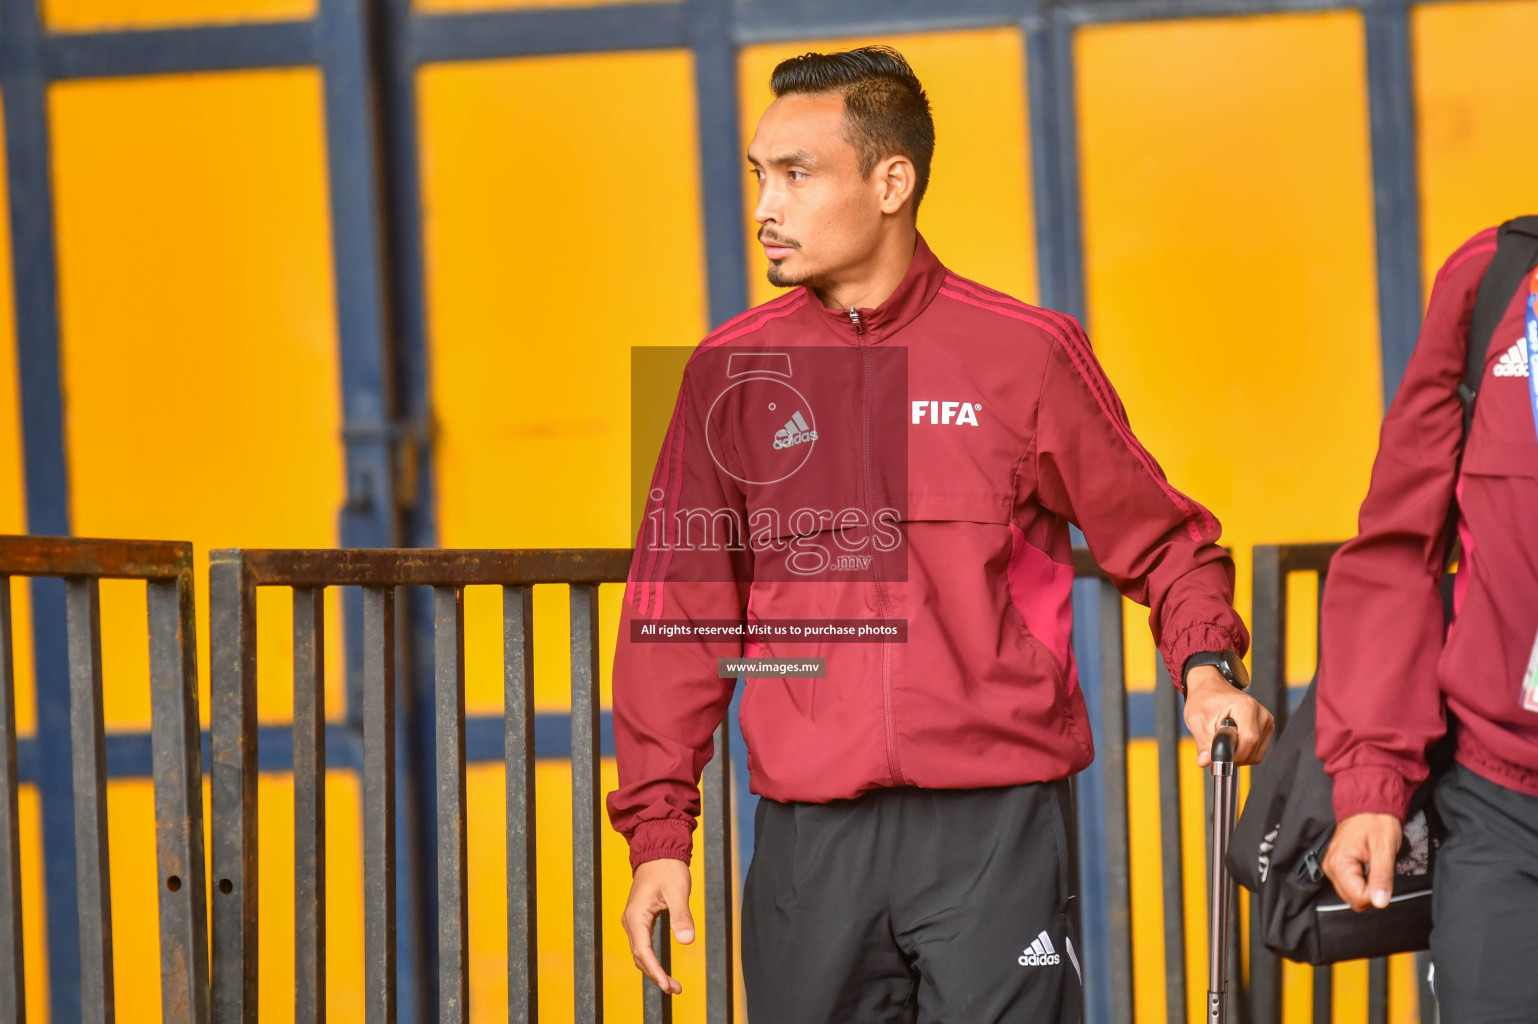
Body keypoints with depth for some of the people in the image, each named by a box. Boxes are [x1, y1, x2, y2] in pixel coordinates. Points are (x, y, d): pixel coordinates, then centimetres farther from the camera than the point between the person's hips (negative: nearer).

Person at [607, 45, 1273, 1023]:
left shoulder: (1026, 354, 1)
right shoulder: (733, 372, 6)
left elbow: (1160, 540, 10)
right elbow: (680, 612, 8)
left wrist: (1207, 667, -9)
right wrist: (659, 832, 3)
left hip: (1000, 832, -2)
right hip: (810, 839, 2)